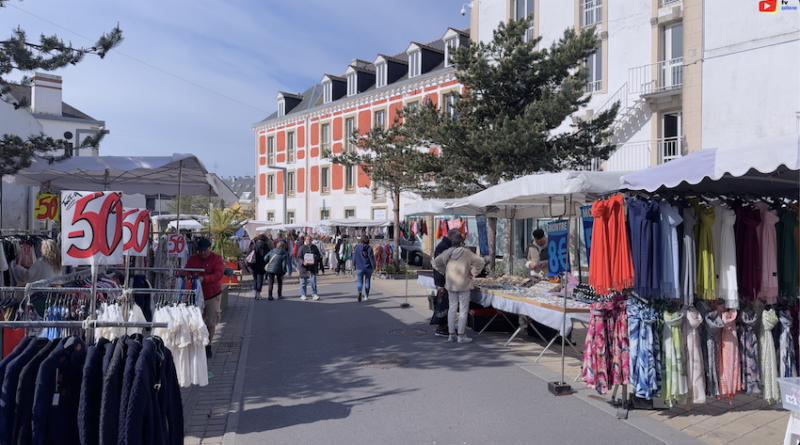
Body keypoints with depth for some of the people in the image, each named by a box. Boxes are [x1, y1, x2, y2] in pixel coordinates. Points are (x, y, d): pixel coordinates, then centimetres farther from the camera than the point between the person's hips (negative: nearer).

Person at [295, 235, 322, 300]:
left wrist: (315, 258, -8)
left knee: (313, 280, -7)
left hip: (313, 267, 2)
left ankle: (314, 294, -1)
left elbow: (319, 255, 15)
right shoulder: (302, 247, -2)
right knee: (303, 281, 6)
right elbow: (298, 257, -7)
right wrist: (303, 262, -25)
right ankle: (303, 295, 18)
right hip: (304, 267, -2)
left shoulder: (314, 247, 10)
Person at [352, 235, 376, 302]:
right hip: (368, 268, 0)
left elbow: (354, 256, 3)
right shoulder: (369, 248, -8)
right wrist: (374, 267, -5)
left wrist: (354, 264, 18)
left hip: (359, 268, 0)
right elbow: (371, 258, -10)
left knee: (359, 281, 7)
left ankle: (359, 291, -22)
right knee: (367, 282, 13)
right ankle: (366, 296, 17)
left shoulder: (357, 247, -4)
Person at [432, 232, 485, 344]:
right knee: (463, 310, 2)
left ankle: (451, 334, 17)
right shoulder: (466, 253, -11)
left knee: (452, 308, 13)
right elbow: (480, 262, -14)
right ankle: (461, 336, 4)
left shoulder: (446, 253, 3)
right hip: (463, 285, -5)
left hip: (450, 285, 5)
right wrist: (473, 273, -6)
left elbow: (436, 263, 12)